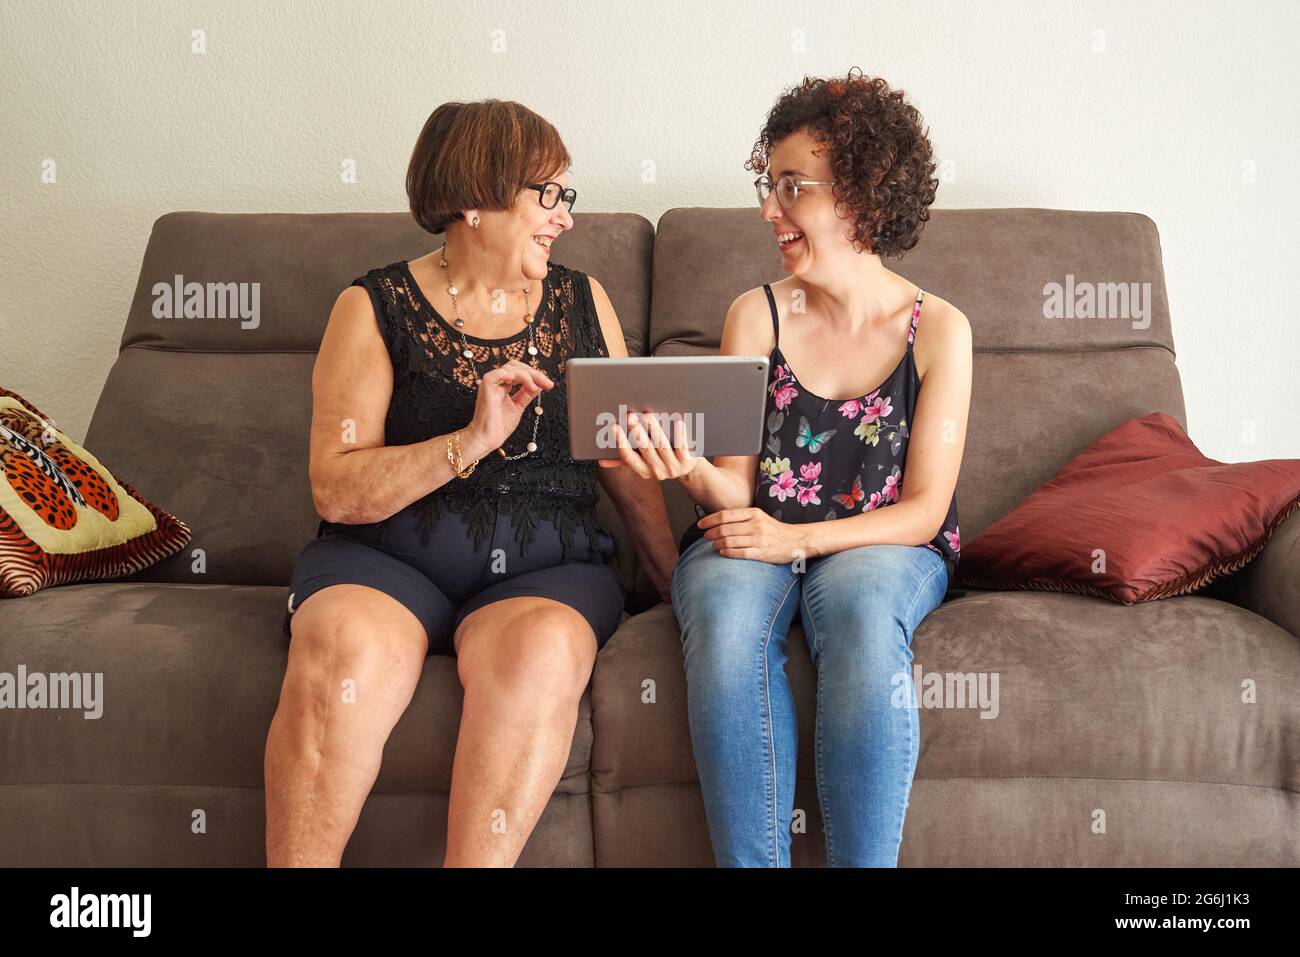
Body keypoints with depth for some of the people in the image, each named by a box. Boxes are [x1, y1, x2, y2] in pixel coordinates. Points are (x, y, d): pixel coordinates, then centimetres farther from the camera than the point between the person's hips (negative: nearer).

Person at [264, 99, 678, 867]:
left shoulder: (583, 301, 14)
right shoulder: (376, 308, 4)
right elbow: (336, 490, -5)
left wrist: (678, 582, 12)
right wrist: (473, 440, -17)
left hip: (546, 569, 2)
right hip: (386, 556, -1)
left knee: (540, 647, -33)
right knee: (345, 652, -33)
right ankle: (296, 862, -16)